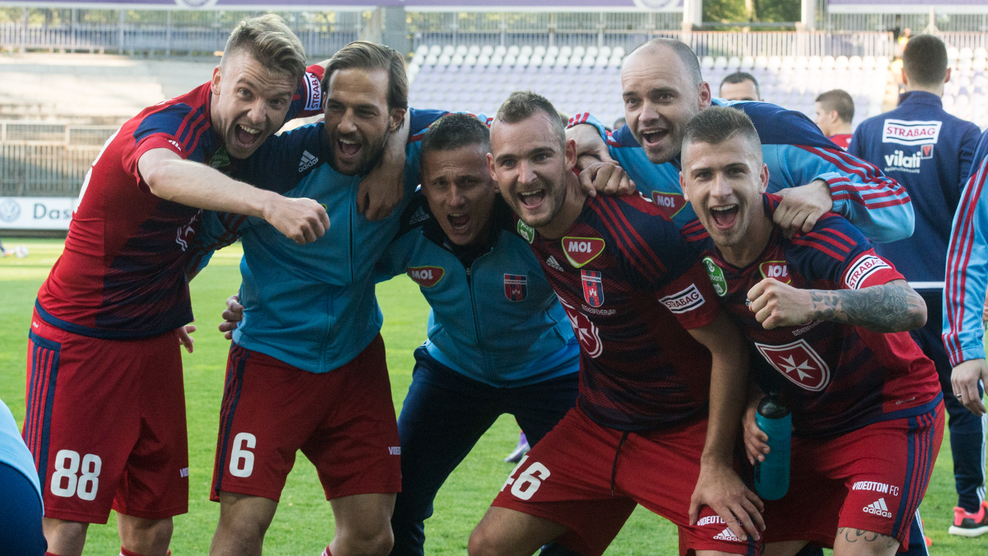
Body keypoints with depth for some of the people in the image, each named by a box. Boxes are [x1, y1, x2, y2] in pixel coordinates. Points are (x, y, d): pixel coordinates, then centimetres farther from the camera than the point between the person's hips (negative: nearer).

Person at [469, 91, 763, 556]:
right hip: (597, 425, 6)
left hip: (687, 431, -6)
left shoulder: (639, 233, -27)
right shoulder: (523, 221, -7)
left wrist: (716, 464, -16)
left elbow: (726, 347, -20)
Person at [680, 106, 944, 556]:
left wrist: (814, 304, -59)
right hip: (805, 429, 6)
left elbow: (912, 309, -43)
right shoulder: (696, 247, -9)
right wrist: (751, 406, -9)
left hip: (890, 414, -6)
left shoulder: (806, 229, -28)